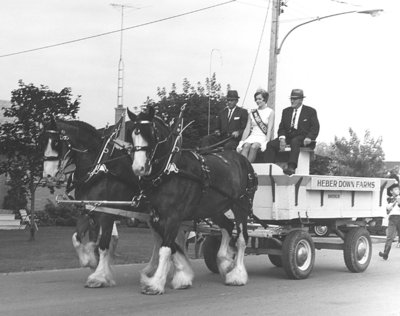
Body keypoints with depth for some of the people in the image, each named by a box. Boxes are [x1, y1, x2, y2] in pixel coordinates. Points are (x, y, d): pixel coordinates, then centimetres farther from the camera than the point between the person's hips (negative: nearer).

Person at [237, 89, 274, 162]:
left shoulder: (270, 112, 4)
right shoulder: (252, 113, 16)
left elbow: (269, 129, -7)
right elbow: (247, 129, 11)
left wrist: (266, 143, -22)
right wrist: (241, 142, -3)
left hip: (263, 137, -3)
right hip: (252, 136, 3)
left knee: (254, 147, -34)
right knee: (246, 146, -29)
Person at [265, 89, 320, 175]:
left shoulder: (310, 111, 9)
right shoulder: (286, 111, 20)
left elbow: (315, 128, 1)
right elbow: (281, 127, 14)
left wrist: (309, 138, -19)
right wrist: (282, 138, -8)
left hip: (301, 137, -4)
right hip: (288, 137, 4)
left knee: (294, 141, -40)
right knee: (271, 144, -22)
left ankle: (291, 167, -55)